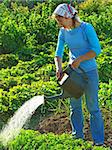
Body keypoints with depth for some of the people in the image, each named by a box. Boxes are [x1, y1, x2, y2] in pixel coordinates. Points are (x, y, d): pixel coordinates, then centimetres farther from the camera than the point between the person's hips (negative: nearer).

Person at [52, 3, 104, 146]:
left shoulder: (86, 28, -15)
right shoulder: (63, 32, 1)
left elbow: (96, 49, -18)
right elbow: (58, 53, 1)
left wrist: (80, 59, -25)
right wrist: (59, 68, -16)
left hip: (89, 72, -5)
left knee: (92, 107, -2)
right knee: (75, 106, 12)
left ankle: (98, 141, 6)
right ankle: (77, 136, 26)